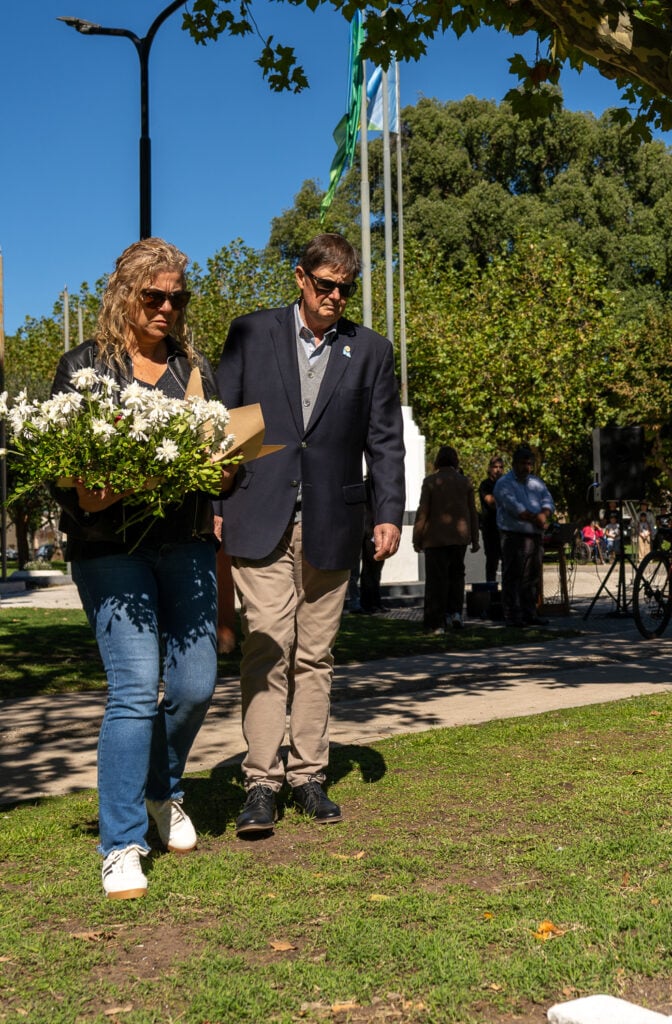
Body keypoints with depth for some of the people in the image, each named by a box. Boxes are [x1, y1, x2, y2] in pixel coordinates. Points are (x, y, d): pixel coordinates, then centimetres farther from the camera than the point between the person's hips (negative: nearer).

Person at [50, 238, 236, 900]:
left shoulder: (196, 368, 15)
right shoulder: (83, 366, 4)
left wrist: (225, 472, -4)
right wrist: (84, 497, -18)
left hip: (186, 543, 4)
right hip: (110, 546, -4)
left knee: (195, 685, 3)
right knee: (135, 688, -12)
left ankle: (162, 790, 34)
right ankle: (121, 846, 0)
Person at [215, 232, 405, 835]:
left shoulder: (371, 351, 11)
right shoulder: (252, 334, 7)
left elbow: (385, 441, 10)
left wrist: (390, 513, -1)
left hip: (332, 527, 2)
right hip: (260, 522, -2)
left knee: (315, 656, 7)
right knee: (266, 649, -8)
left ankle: (308, 777, 16)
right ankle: (261, 783, -3)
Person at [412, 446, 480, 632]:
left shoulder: (430, 481, -7)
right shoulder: (465, 482, 3)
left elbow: (423, 511, -7)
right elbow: (472, 512, 6)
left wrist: (417, 538, -1)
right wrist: (474, 539, 13)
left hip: (435, 538, -3)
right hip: (459, 537, 3)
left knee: (437, 579, 1)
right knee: (456, 574, 19)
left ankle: (437, 623, 0)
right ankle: (455, 611, 5)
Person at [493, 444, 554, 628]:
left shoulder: (537, 482, 19)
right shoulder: (504, 484, -2)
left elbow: (548, 502, 7)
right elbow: (514, 508, -14)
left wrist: (543, 515, -14)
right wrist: (535, 518, -11)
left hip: (535, 536, 6)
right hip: (514, 536, -6)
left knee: (533, 577, 8)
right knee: (513, 577, -5)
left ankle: (530, 613, 15)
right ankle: (512, 616, -3)